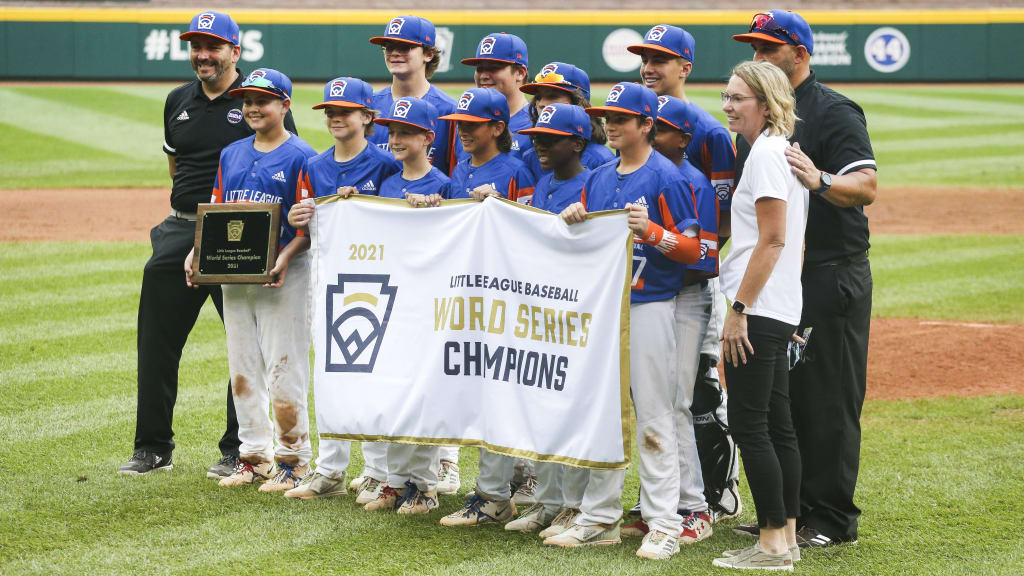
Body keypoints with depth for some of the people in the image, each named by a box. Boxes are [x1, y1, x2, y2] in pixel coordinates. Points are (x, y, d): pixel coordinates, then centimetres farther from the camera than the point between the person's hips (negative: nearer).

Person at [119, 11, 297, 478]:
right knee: (156, 340, 6)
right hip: (180, 230, 5)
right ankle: (153, 447, 15)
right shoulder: (179, 101, 13)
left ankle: (238, 451, 8)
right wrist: (194, 200, 15)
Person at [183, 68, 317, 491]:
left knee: (284, 368, -6)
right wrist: (197, 251, 1)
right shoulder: (232, 154, 14)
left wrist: (286, 257, -24)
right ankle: (255, 457, 19)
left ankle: (293, 459, 4)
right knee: (243, 369, 10)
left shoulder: (300, 157, -6)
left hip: (282, 274, -7)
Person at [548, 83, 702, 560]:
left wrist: (650, 231, -25)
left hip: (648, 308, -7)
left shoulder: (665, 177, -7)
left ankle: (663, 524, -2)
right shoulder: (598, 178, 13)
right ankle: (599, 519, 18)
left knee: (653, 417, -6)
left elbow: (693, 249, -9)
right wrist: (571, 221, -4)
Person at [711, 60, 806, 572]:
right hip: (780, 309, 10)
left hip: (758, 307, -10)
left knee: (749, 424, -7)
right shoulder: (785, 150, 16)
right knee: (777, 423, 12)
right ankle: (786, 535, 17)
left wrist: (740, 308, -20)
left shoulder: (765, 153, -14)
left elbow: (772, 239, -20)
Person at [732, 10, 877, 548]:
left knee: (828, 401, -4)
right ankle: (789, 509, 20)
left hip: (831, 277, -8)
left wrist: (820, 181, -38)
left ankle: (833, 517, 1)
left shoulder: (834, 112, -9)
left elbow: (866, 186, -21)